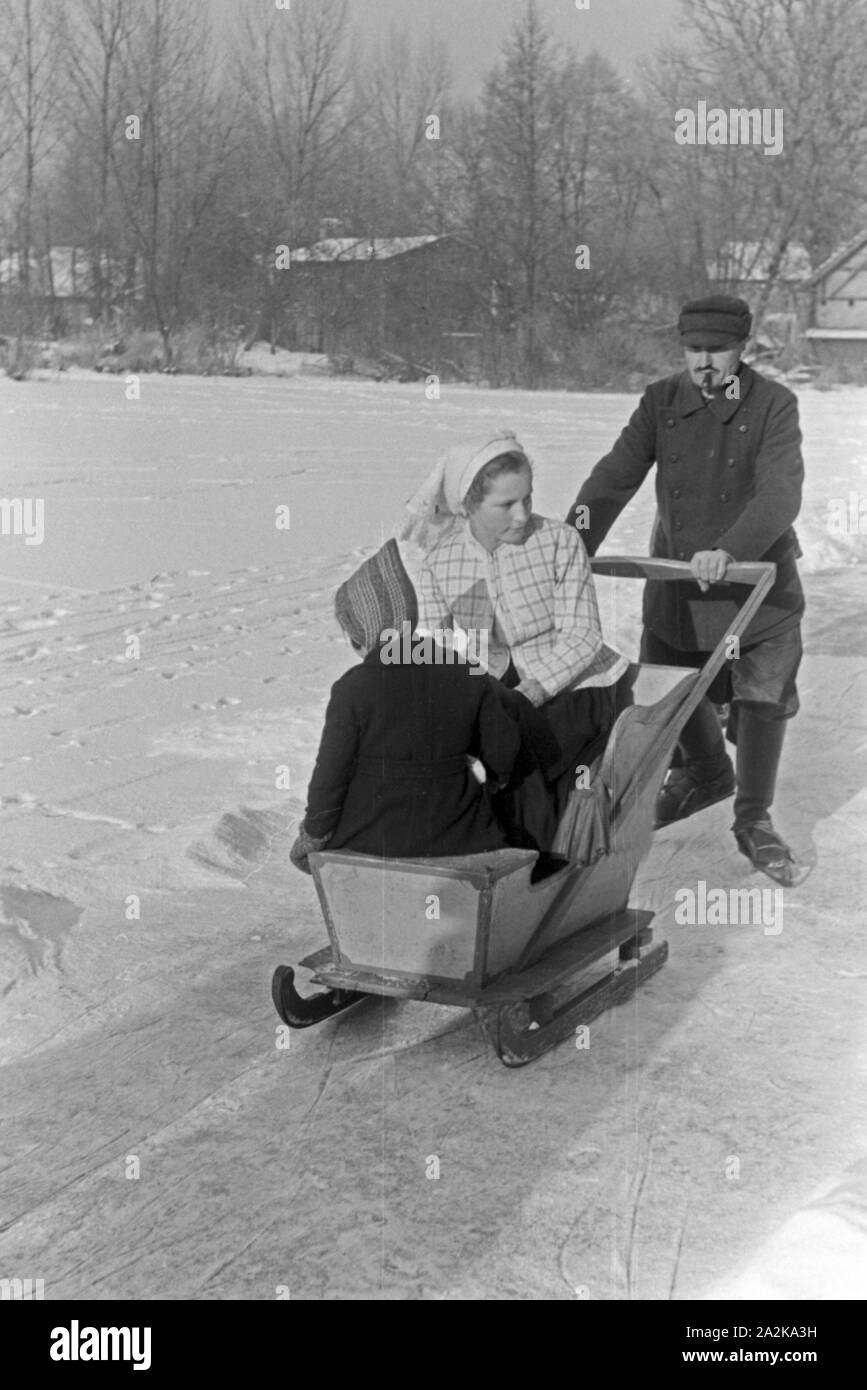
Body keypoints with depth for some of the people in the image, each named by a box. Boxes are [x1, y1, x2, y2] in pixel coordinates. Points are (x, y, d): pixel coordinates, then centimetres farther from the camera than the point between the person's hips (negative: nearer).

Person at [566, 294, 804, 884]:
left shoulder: (774, 405, -11)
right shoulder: (662, 401, -1)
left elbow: (780, 493, -24)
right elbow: (617, 474, -9)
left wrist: (730, 551, -40)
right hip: (675, 577, 4)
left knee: (763, 698, -2)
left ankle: (754, 820, 17)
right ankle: (706, 772, 43)